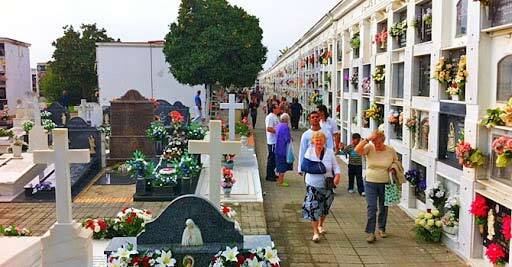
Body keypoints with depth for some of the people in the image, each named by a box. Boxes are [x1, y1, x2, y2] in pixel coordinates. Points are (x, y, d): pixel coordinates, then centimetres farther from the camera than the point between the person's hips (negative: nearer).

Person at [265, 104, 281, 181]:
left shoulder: (275, 117, 15)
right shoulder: (270, 117, -16)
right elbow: (269, 128, -24)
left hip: (276, 141, 10)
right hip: (272, 141, -10)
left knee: (274, 158, 15)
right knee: (271, 158, -3)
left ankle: (272, 174, 25)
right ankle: (269, 176, 4)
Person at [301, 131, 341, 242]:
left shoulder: (330, 152, -2)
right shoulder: (309, 151, -1)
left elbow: (335, 166, -1)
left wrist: (337, 175, -19)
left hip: (327, 186, 2)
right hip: (313, 185, -1)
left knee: (324, 208, 16)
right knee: (313, 208, -9)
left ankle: (320, 225, 42)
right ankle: (315, 232, -2)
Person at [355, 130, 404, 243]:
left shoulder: (391, 150, -3)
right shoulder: (369, 148, -7)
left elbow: (396, 162, 12)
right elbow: (357, 150, -25)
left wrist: (393, 169, -8)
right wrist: (367, 139, -26)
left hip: (385, 183, 2)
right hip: (371, 183, -2)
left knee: (383, 207, 15)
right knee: (371, 208, -7)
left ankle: (381, 229, 33)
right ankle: (370, 233, -3)